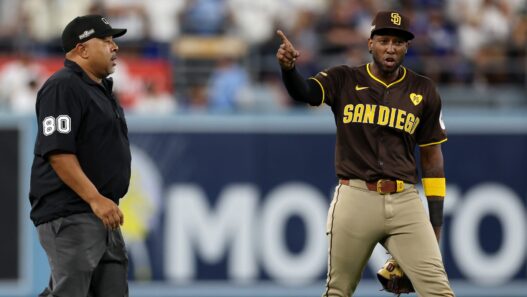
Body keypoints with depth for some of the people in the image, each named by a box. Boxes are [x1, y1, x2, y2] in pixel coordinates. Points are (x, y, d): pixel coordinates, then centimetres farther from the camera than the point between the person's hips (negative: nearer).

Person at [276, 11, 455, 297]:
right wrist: (288, 67, -40)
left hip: (405, 202, 1)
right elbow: (303, 92, -16)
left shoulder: (423, 91, 8)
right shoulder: (344, 80, 3)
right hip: (355, 198, -1)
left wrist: (436, 218, 10)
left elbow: (431, 154, 14)